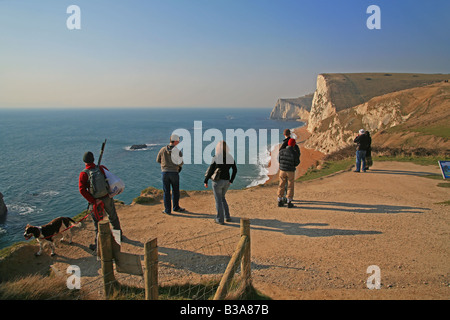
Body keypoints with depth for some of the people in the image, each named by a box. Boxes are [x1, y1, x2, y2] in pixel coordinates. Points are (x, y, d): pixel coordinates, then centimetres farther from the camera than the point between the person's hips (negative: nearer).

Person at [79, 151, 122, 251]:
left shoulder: (83, 174, -13)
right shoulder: (101, 168, -6)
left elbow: (82, 190, -19)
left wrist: (93, 201, -17)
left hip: (95, 201, -2)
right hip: (107, 198, 3)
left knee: (97, 222, 10)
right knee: (113, 217, 23)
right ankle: (118, 234, 42)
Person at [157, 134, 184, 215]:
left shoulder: (163, 149, 1)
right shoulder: (178, 151, -8)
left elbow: (158, 160, 10)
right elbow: (181, 163, -7)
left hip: (164, 172, 2)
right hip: (174, 173, -2)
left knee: (166, 192, 8)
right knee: (175, 191, 16)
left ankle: (167, 210, 10)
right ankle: (176, 207, 29)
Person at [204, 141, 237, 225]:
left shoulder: (216, 158, -13)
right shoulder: (230, 157, 2)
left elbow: (210, 170, -11)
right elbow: (235, 170, 5)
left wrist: (205, 181, 0)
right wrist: (231, 180, 16)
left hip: (217, 181, -5)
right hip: (226, 181, 5)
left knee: (218, 200, 7)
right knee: (222, 198, 24)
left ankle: (220, 219, 13)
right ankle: (227, 217, 22)